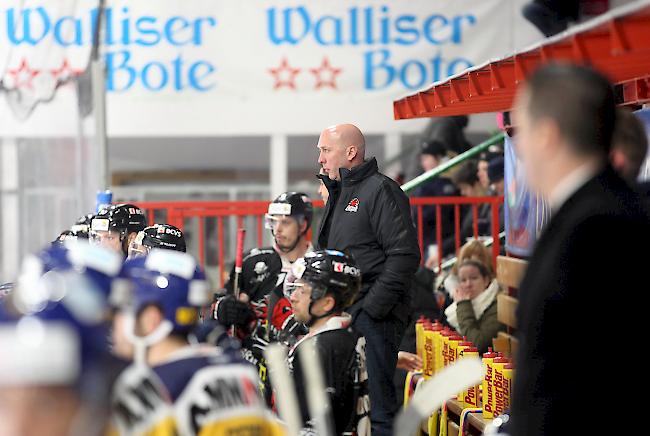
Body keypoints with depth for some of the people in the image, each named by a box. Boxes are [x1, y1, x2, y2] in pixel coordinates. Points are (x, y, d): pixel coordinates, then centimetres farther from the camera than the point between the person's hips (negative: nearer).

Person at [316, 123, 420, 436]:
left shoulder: (381, 190, -8)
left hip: (373, 318, -10)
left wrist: (371, 308, -19)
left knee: (377, 407, -12)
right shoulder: (338, 194, 21)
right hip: (341, 314, 10)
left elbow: (405, 255, -16)